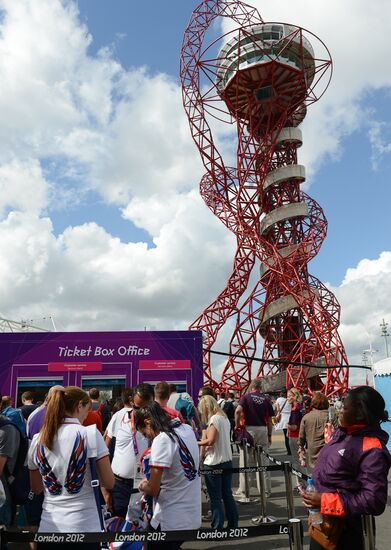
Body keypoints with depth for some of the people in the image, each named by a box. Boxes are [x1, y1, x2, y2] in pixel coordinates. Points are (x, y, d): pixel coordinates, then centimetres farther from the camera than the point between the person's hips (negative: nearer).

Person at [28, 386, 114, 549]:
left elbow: (36, 488, 13)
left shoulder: (38, 440, 2)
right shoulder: (90, 434, -11)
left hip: (48, 526, 4)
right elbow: (109, 483, -7)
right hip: (83, 525, -3)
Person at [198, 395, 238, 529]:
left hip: (214, 464, -8)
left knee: (215, 498, 1)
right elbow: (222, 441, 12)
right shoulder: (225, 418, 11)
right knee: (227, 495, 15)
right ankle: (233, 525, 22)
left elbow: (210, 441, -23)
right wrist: (205, 450, 10)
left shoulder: (214, 419, -15)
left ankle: (217, 527, 7)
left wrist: (196, 443, -8)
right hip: (227, 461, 8)